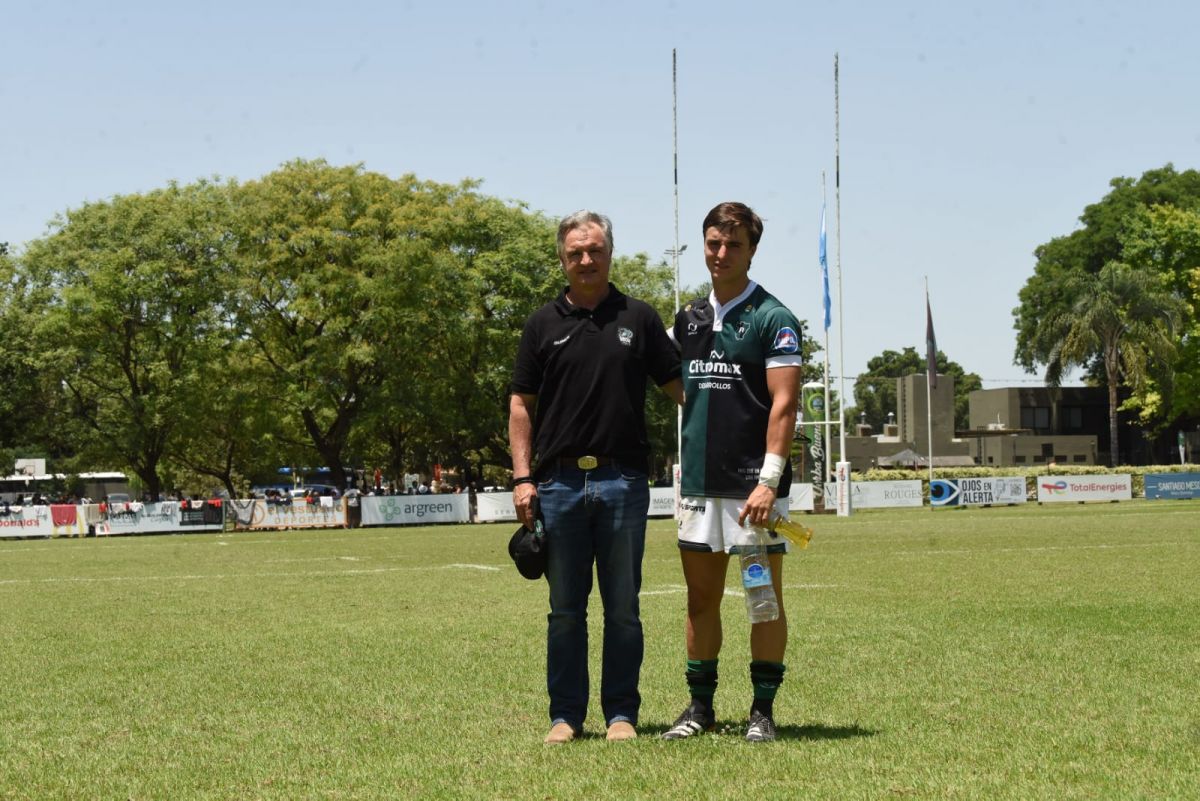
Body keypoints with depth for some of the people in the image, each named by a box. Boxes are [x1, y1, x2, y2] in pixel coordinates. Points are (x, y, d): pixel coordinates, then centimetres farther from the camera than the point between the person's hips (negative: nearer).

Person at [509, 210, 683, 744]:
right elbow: (521, 405, 8)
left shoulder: (639, 319, 8)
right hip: (559, 481, 1)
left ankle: (621, 713, 11)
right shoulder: (544, 324, 8)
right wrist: (522, 478, -1)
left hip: (623, 481, 0)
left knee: (623, 608, 3)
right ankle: (565, 715, 13)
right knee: (565, 608, 6)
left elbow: (679, 386, 8)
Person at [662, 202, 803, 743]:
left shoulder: (772, 319, -5)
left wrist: (769, 480, -19)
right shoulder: (689, 318, 12)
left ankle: (762, 709, 7)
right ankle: (700, 706, 16)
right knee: (701, 597, 8)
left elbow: (783, 403, -11)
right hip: (699, 484, 5)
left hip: (753, 484, -5)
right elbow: (678, 388, 24)